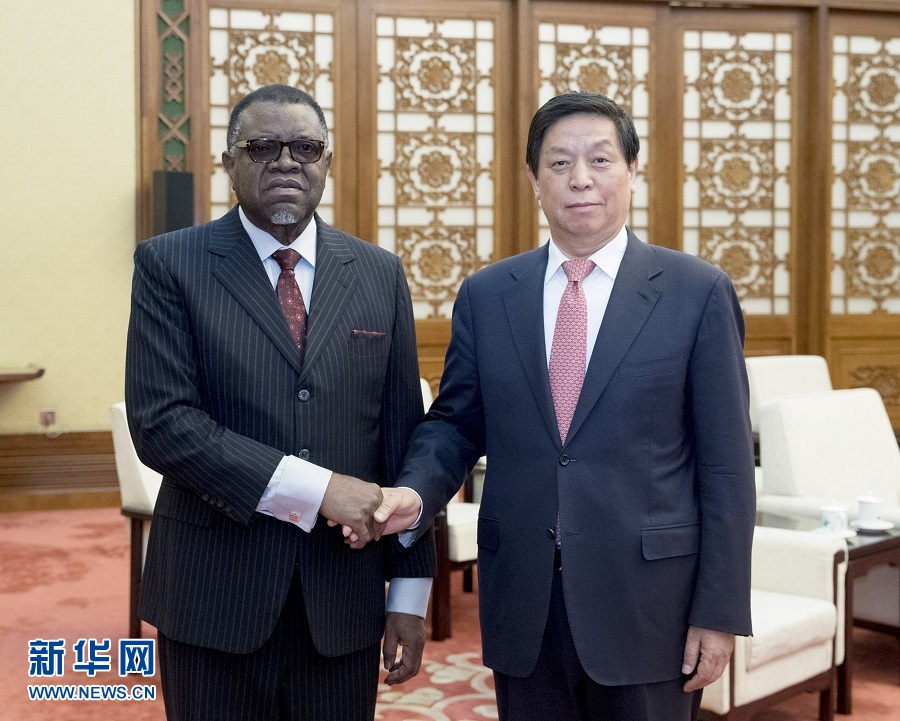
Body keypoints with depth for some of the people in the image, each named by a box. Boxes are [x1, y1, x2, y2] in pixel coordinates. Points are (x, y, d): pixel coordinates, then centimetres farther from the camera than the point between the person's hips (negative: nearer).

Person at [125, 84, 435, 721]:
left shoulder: (380, 274, 5)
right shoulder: (170, 264, -3)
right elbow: (160, 422, -12)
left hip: (344, 599, 2)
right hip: (215, 595, -2)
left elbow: (402, 434, 4)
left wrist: (410, 591, 2)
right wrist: (315, 488, -18)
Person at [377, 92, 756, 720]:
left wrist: (720, 612, -6)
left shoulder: (698, 292, -3)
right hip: (521, 601, 3)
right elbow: (456, 423, 10)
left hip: (647, 598, -2)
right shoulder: (486, 295, 5)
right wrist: (416, 492, -11)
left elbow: (725, 464, -4)